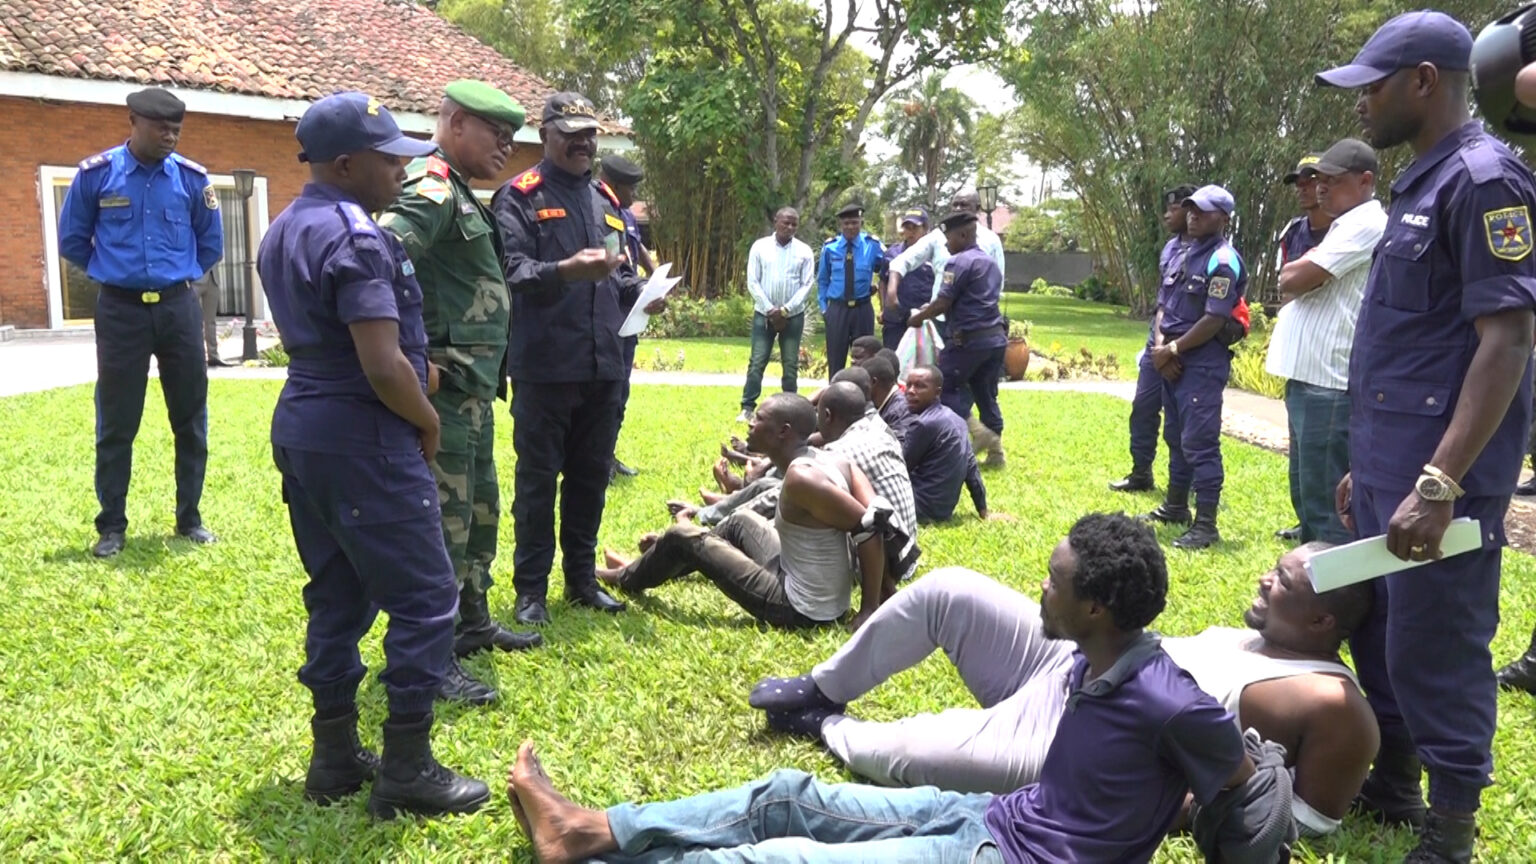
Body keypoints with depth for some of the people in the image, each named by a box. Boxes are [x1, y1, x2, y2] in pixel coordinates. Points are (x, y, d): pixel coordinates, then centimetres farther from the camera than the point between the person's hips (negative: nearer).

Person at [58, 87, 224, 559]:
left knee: (190, 417, 7)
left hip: (178, 308, 2)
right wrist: (112, 271, 14)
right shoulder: (96, 174, -4)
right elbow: (72, 240, 8)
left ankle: (189, 519, 19)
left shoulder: (192, 177, 0)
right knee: (116, 422, 4)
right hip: (120, 311, -1)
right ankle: (111, 526, 15)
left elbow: (211, 243, 14)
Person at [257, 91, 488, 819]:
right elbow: (383, 366, -24)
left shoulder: (282, 233, 13)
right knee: (423, 598, -1)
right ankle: (407, 770, 5)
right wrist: (429, 421, -5)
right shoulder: (356, 237, -18)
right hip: (363, 439, -10)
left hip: (301, 428, 10)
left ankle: (335, 757, 23)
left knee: (338, 597, 16)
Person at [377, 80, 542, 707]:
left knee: (480, 509, 20)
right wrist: (412, 360, -26)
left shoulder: (460, 196, 18)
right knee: (443, 519, -5)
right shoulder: (432, 191, -15)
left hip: (473, 386, 11)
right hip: (445, 386, -11)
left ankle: (472, 622, 35)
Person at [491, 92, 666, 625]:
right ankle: (531, 590, 13)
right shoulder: (520, 197, -3)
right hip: (544, 367, -6)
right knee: (537, 480, 2)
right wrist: (567, 270, -30)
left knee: (591, 477, 13)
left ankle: (582, 579, 26)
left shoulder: (605, 201, 17)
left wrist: (641, 295, 3)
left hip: (603, 367, 6)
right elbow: (512, 272, -14)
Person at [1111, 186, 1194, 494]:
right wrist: (1158, 338, -1)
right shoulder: (1171, 247, 11)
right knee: (1143, 406, 11)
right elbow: (1162, 298, 12)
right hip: (1160, 341, 8)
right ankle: (1141, 473, 23)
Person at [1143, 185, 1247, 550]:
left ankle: (1206, 525, -7)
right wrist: (1162, 349, -1)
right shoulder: (1189, 255, 15)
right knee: (1176, 437, 18)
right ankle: (1175, 507, 31)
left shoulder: (1222, 261, -13)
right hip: (1175, 360, 10)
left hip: (1203, 363, -10)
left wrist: (1172, 349, -13)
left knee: (1200, 442, -10)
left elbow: (1214, 320, -20)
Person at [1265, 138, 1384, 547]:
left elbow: (1293, 280, -17)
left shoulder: (1366, 224, -12)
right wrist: (1303, 272, -1)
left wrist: (1296, 271, 5)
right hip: (1309, 379, 11)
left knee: (1327, 502, -7)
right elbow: (1295, 288, 21)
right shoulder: (1345, 225, 21)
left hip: (1331, 386, -11)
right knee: (1308, 493, 19)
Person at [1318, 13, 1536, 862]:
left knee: (1433, 650, -2)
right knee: (1376, 630, 18)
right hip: (1389, 465, 10)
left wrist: (1440, 484, -26)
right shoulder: (1420, 183, 16)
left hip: (1437, 473, -10)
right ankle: (1392, 782, 34)